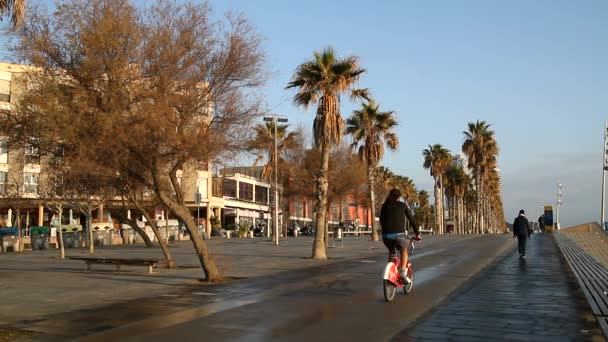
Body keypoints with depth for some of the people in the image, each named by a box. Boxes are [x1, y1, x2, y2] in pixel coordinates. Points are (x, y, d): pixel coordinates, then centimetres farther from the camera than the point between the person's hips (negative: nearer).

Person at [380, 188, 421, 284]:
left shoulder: (384, 206, 16)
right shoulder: (403, 205, 11)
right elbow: (412, 220, 13)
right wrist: (417, 234, 19)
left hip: (386, 236, 3)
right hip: (399, 235, -2)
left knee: (391, 252, 28)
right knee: (404, 252, 20)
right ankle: (403, 272, 2)